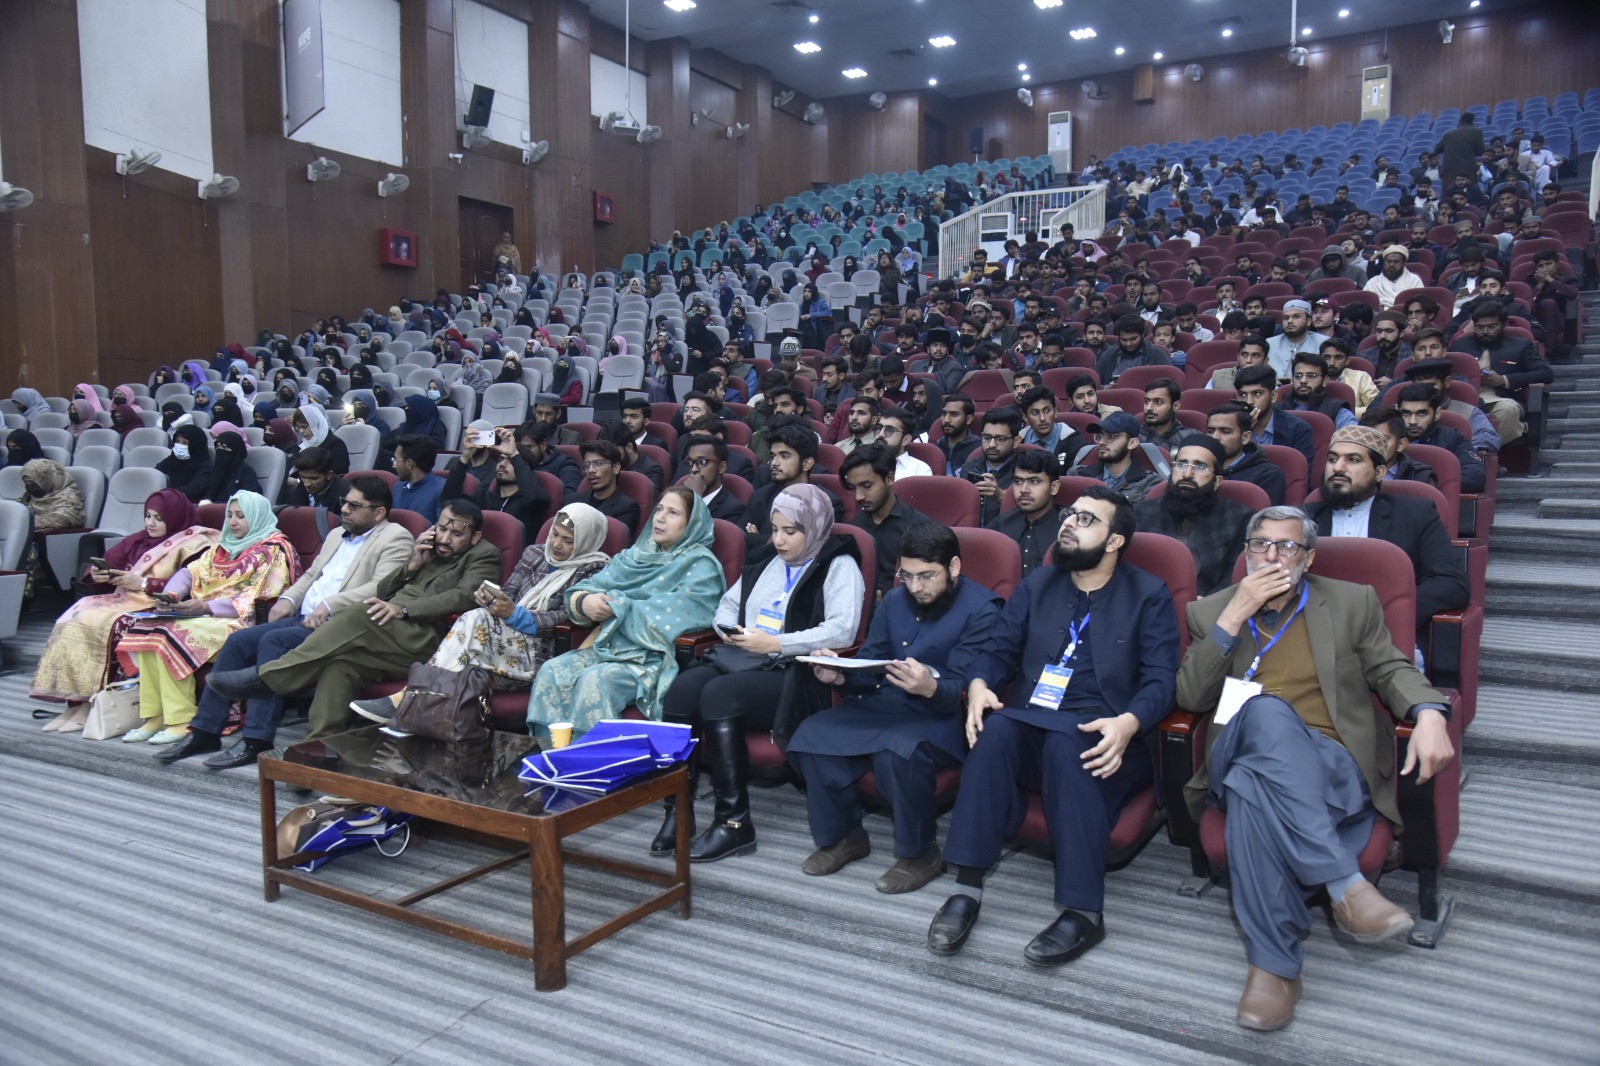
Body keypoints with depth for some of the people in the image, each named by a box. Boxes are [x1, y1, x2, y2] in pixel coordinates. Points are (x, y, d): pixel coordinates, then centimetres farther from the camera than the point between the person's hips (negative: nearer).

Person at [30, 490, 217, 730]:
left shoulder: (193, 544, -3)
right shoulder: (138, 540, 20)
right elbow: (108, 562, 16)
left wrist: (143, 583, -14)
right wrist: (96, 574, -6)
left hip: (156, 609, -7)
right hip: (123, 599, 7)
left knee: (109, 625, -29)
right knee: (74, 618, -15)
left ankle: (91, 704, -19)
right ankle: (74, 702, -17)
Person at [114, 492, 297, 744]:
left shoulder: (274, 550, -3)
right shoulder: (224, 545, 23)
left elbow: (258, 600, -13)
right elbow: (192, 572, 16)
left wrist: (205, 606, -19)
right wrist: (170, 595, -5)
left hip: (241, 621, -7)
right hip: (204, 614, 8)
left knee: (173, 634, -27)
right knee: (148, 628, -15)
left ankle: (182, 720, -21)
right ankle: (155, 715, -15)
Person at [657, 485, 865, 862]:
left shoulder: (838, 565, 1)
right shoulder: (766, 560, 23)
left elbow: (843, 630, -15)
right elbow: (728, 604, 31)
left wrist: (774, 643, -17)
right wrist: (728, 629, 6)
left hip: (796, 675, -6)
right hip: (742, 659, 7)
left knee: (719, 694, -31)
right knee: (681, 687, -22)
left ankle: (734, 823, -23)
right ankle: (678, 808, -17)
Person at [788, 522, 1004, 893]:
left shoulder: (981, 610, -9)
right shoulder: (894, 601, 11)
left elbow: (962, 690, -17)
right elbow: (870, 667, 11)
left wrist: (930, 688, -39)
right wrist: (840, 675, -11)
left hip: (939, 717, -6)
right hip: (884, 704, 6)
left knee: (896, 752, -37)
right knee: (811, 736, -17)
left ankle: (921, 854, -10)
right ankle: (842, 835, 6)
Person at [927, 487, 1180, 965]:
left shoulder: (1149, 596, 7)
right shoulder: (1038, 584, 19)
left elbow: (1160, 679, -3)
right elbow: (999, 649, 14)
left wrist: (1128, 723, -23)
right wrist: (979, 685, -10)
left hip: (1100, 736, -3)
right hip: (1032, 722, 3)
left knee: (1065, 745, -37)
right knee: (996, 731, -31)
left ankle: (1083, 911, -32)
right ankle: (967, 887, -30)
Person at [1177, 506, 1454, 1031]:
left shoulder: (1352, 603, 15)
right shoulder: (1211, 612, 14)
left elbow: (1390, 668, 16)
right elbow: (1190, 698, 4)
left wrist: (1429, 712, -9)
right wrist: (1234, 616, -6)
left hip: (1330, 764, 0)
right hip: (1241, 758, 1)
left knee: (1257, 786, -38)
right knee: (1266, 712, -38)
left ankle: (1274, 963, -32)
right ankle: (1346, 883, -37)